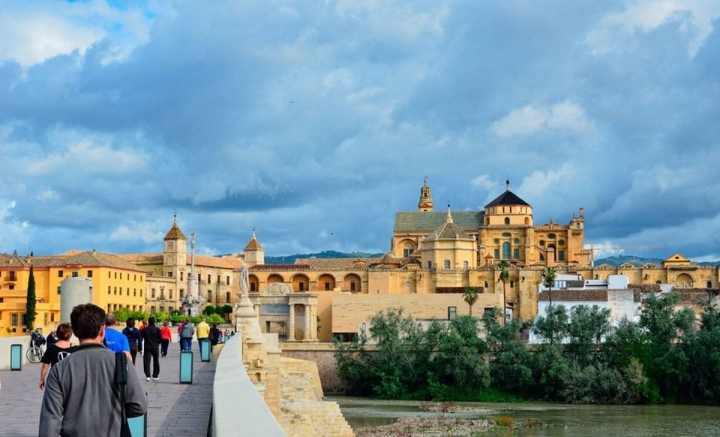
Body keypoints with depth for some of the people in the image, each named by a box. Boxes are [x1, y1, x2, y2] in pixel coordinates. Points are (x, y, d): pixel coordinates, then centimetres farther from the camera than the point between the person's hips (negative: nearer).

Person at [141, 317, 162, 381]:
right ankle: (155, 376, 14)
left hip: (147, 348, 0)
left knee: (146, 362, 1)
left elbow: (141, 338, 2)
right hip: (155, 348, 0)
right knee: (156, 362, 12)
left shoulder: (144, 329, 0)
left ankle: (148, 376, -11)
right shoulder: (157, 329, -4)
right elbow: (160, 339, -5)